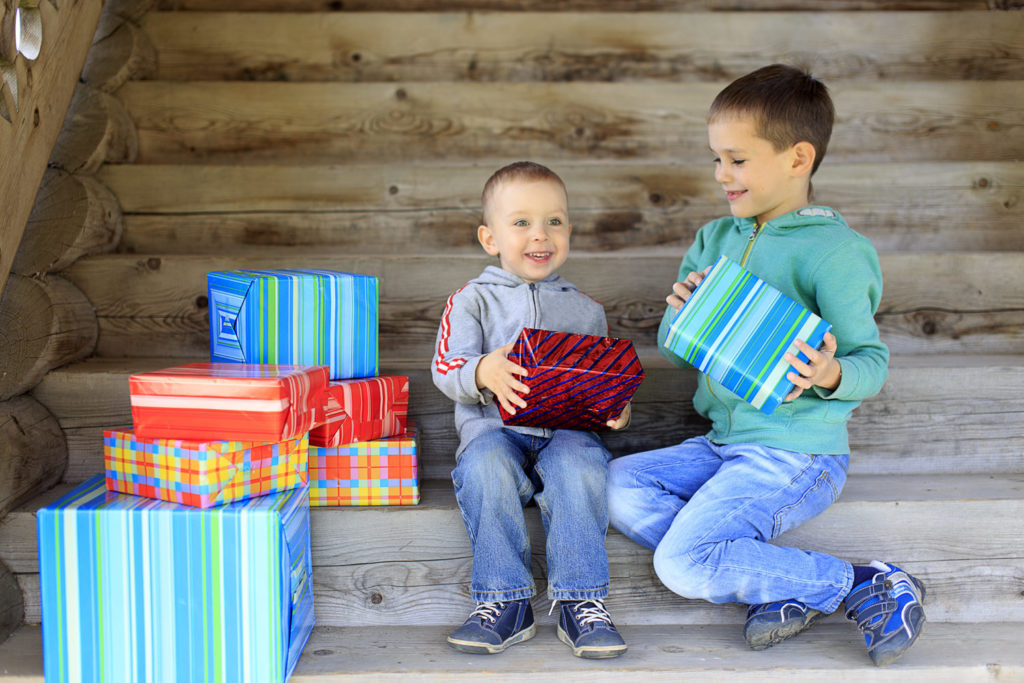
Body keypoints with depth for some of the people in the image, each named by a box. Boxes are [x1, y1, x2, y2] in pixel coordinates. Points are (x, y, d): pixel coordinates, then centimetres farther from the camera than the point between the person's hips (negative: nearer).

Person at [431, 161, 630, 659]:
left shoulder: (585, 310, 22)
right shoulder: (472, 300, 14)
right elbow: (445, 368, 0)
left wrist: (616, 408, -1)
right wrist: (483, 372, -25)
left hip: (567, 427, 1)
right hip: (494, 427, -1)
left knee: (579, 466, -34)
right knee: (486, 466, -35)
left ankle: (580, 600, -27)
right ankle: (506, 602, -25)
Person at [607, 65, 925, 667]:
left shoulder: (832, 250, -12)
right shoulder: (716, 239, 11)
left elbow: (873, 360, -11)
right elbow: (674, 349, 13)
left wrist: (832, 376, -33)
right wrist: (685, 318, -10)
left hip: (797, 453, -8)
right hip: (725, 441, 9)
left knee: (683, 563, -20)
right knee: (620, 485, -6)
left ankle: (864, 586, -7)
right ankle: (783, 584, -11)